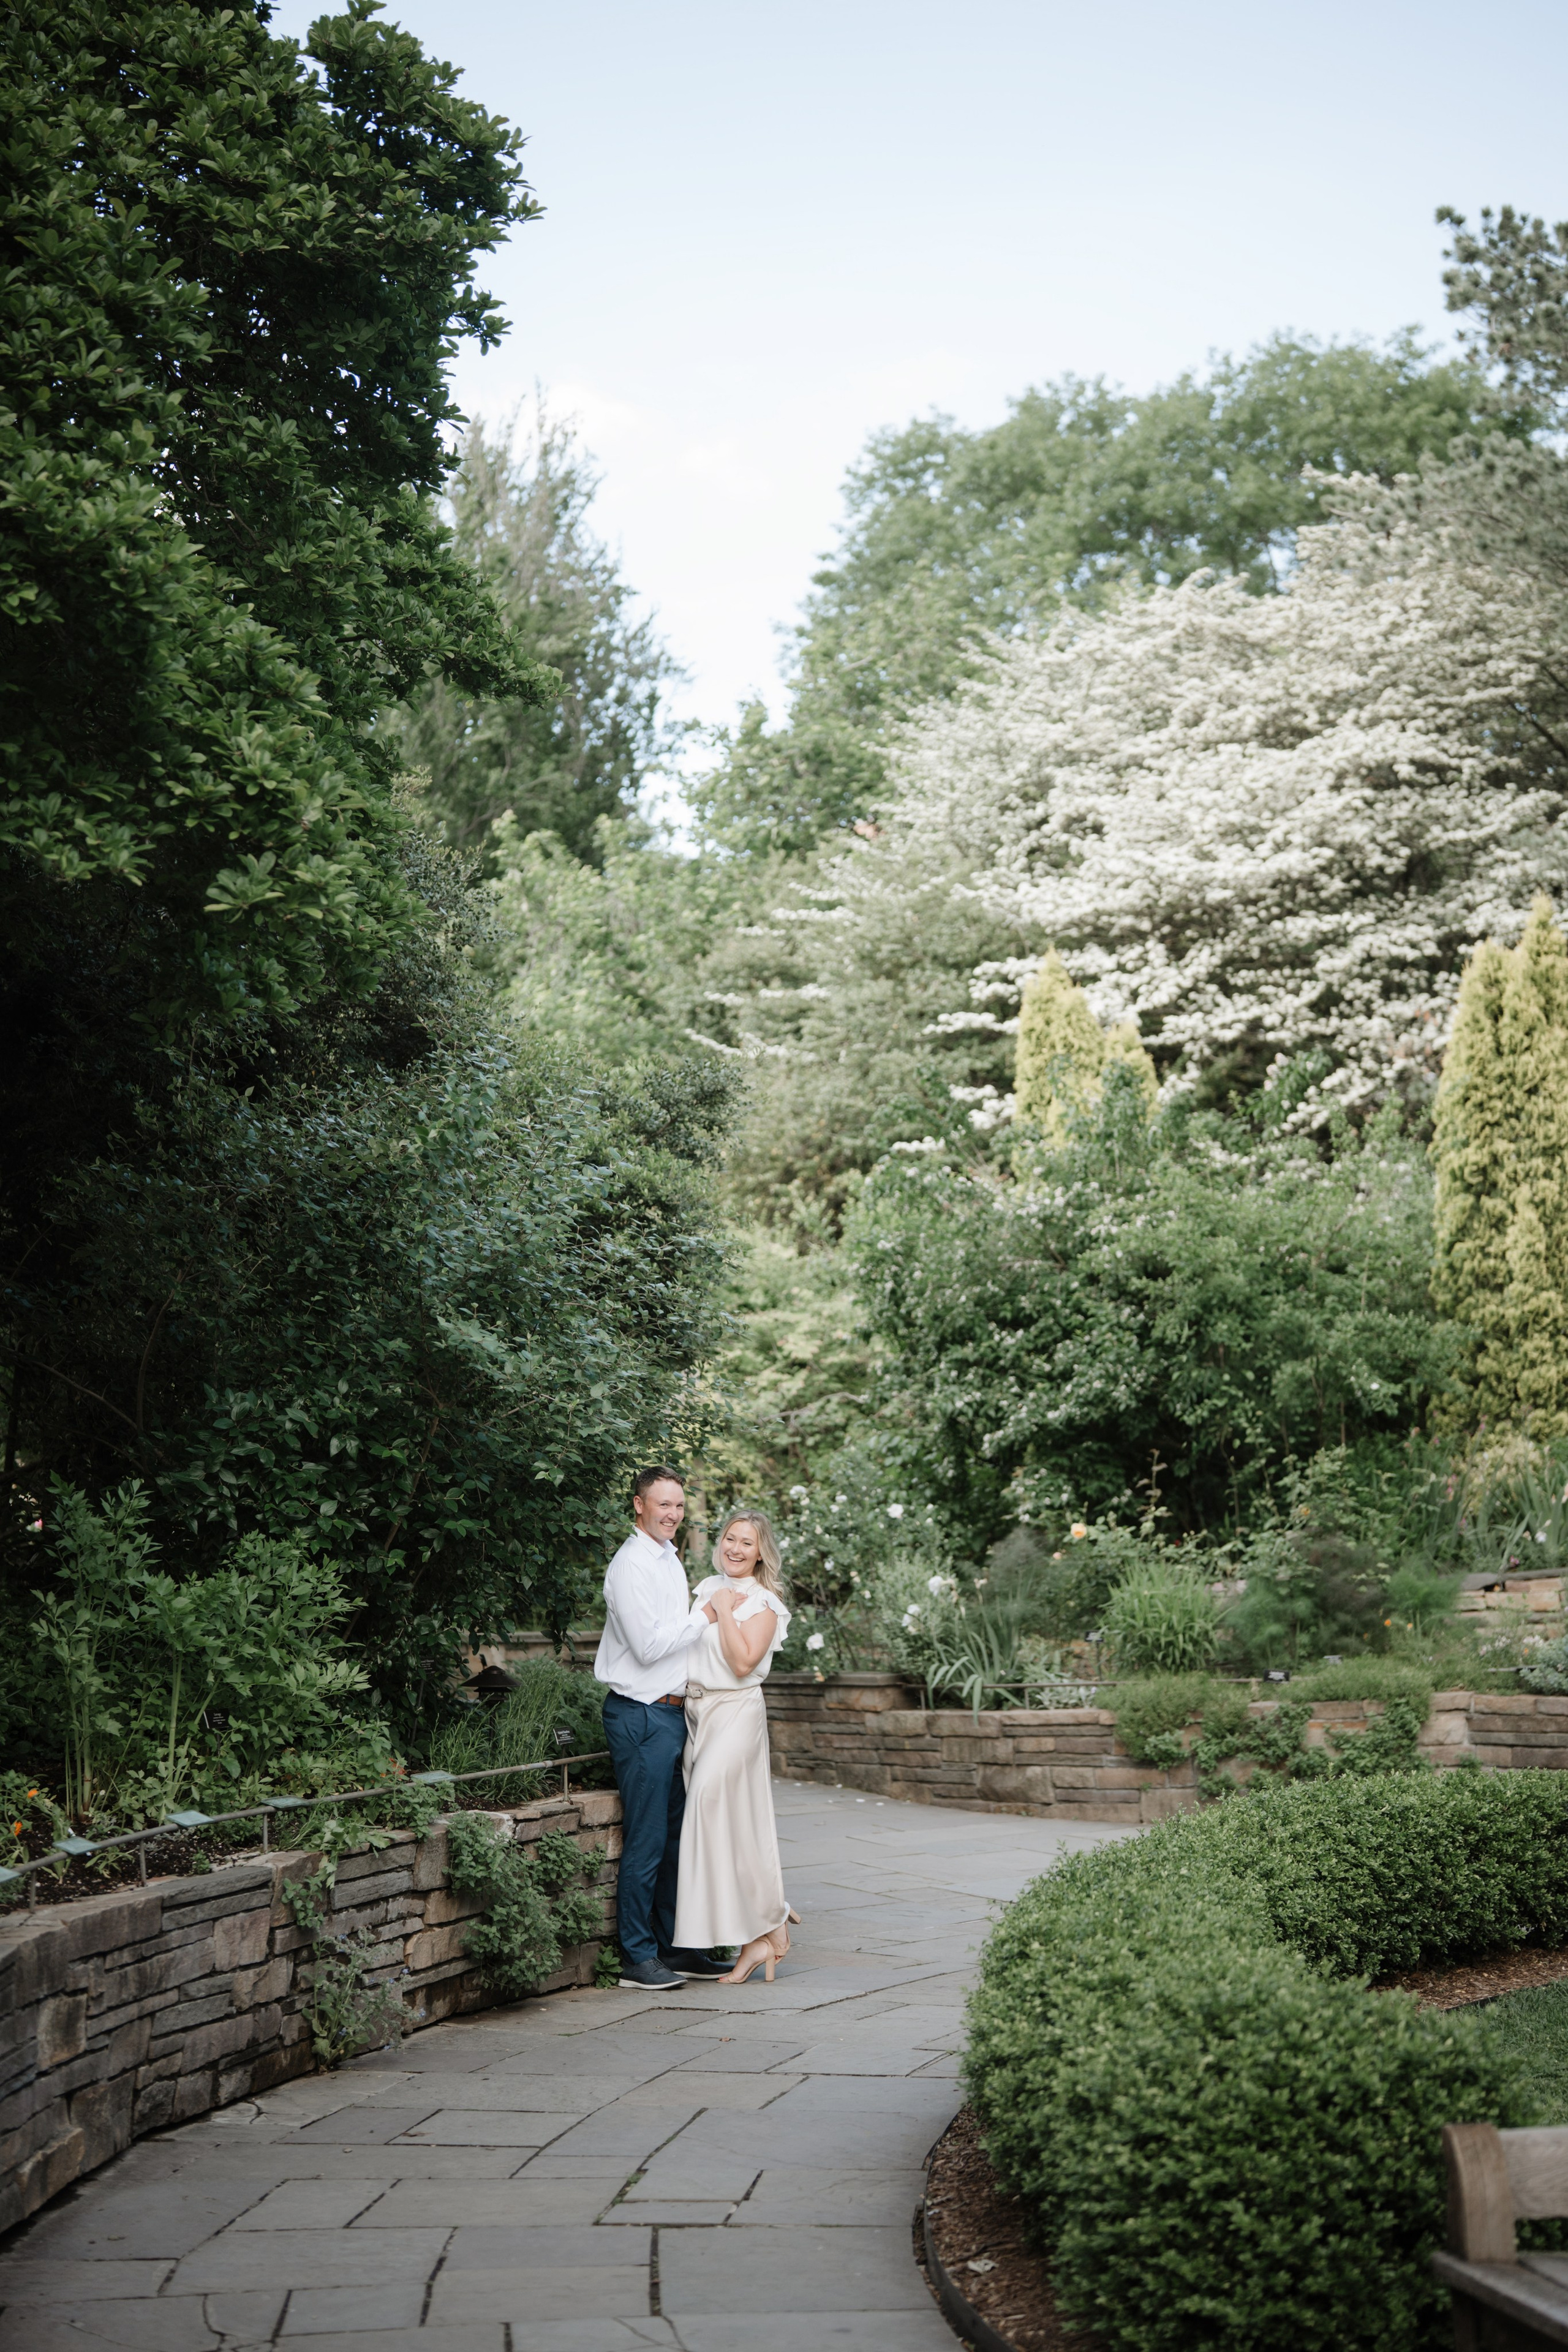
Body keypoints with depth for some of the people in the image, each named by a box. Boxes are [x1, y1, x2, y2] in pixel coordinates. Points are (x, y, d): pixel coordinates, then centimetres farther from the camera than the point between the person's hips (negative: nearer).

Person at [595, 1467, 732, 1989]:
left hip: (673, 1711, 9)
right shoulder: (631, 1566, -14)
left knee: (676, 1836, 13)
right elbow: (648, 1644, -20)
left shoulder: (670, 1560, 17)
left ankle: (675, 1947, 21)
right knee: (646, 1842, -5)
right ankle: (637, 1959, 2)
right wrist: (705, 1617, -12)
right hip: (642, 1715, -9)